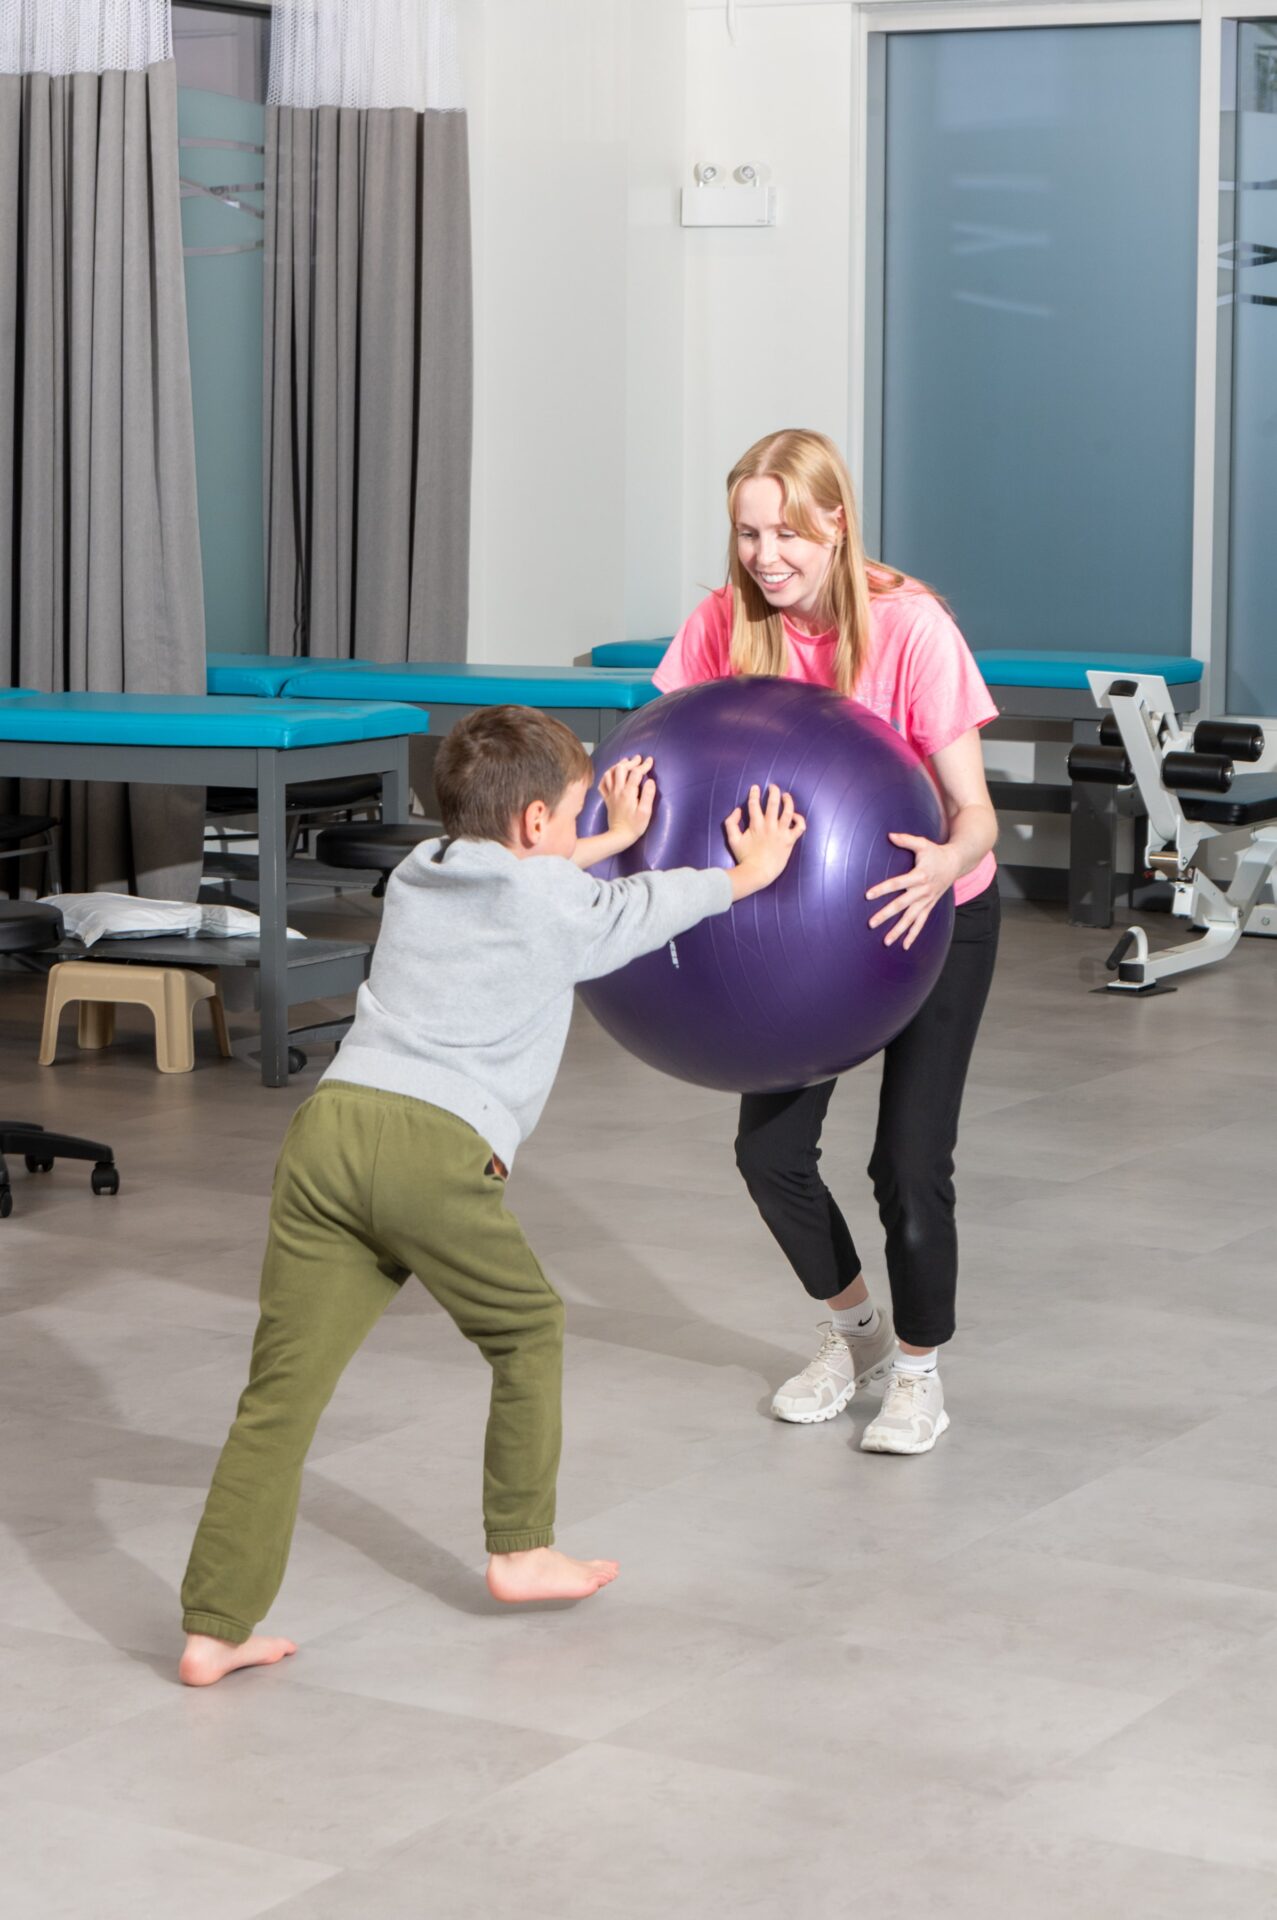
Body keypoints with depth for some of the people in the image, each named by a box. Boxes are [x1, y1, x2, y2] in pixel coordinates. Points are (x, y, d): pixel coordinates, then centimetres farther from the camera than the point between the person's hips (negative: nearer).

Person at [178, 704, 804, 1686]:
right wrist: (754, 866, 48)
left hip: (330, 1119, 5)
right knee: (527, 1329, 21)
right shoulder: (560, 904, 10)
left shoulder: (417, 876, 26)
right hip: (437, 1149, -5)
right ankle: (521, 1548, 31)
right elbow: (662, 904, 28)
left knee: (284, 1387, 2)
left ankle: (215, 1630, -1)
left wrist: (612, 840, 60)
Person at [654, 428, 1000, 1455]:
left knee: (909, 1161, -7)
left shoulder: (910, 628, -28)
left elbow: (975, 809, -29)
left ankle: (919, 1372, 18)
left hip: (935, 909, -4)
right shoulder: (726, 624, -16)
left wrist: (948, 860, -52)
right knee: (770, 1149, 1)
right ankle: (856, 1328, 30)